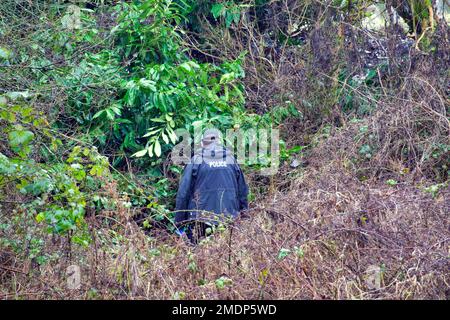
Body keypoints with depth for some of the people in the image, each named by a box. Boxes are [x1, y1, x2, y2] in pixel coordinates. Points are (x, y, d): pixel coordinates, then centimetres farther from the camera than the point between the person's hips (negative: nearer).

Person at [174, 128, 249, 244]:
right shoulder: (231, 160, 8)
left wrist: (179, 221, 3)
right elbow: (243, 192, 11)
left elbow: (183, 192, -3)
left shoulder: (196, 160, -2)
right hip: (229, 220, 3)